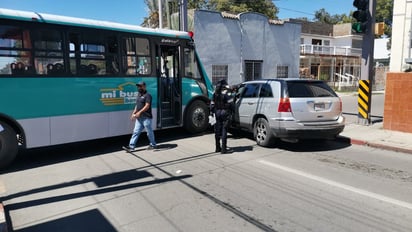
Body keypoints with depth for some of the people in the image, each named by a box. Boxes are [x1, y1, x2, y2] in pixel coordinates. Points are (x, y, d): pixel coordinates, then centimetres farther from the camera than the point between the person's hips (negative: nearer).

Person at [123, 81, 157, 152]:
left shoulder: (147, 95, -11)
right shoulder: (139, 95, 16)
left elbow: (147, 106, -21)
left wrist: (139, 112, -28)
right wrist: (133, 113, 12)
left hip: (146, 117, -8)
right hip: (139, 118, 8)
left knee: (149, 132, 5)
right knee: (136, 132, 4)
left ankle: (153, 145, 21)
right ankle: (131, 146, 5)